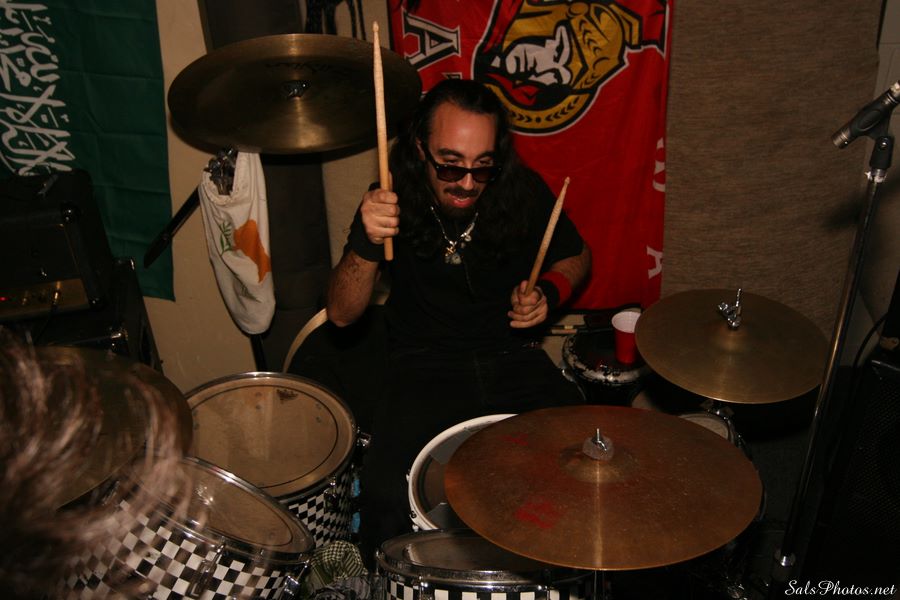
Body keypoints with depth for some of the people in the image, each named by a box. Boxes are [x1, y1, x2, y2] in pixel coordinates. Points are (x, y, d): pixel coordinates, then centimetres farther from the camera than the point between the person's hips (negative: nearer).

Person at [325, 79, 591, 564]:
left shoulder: (524, 192, -9)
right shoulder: (393, 202, -11)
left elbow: (576, 256, 11)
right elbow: (341, 314, -13)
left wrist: (549, 293, -11)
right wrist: (367, 245, -32)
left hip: (513, 359, 2)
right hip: (424, 365, -1)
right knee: (386, 500, -24)